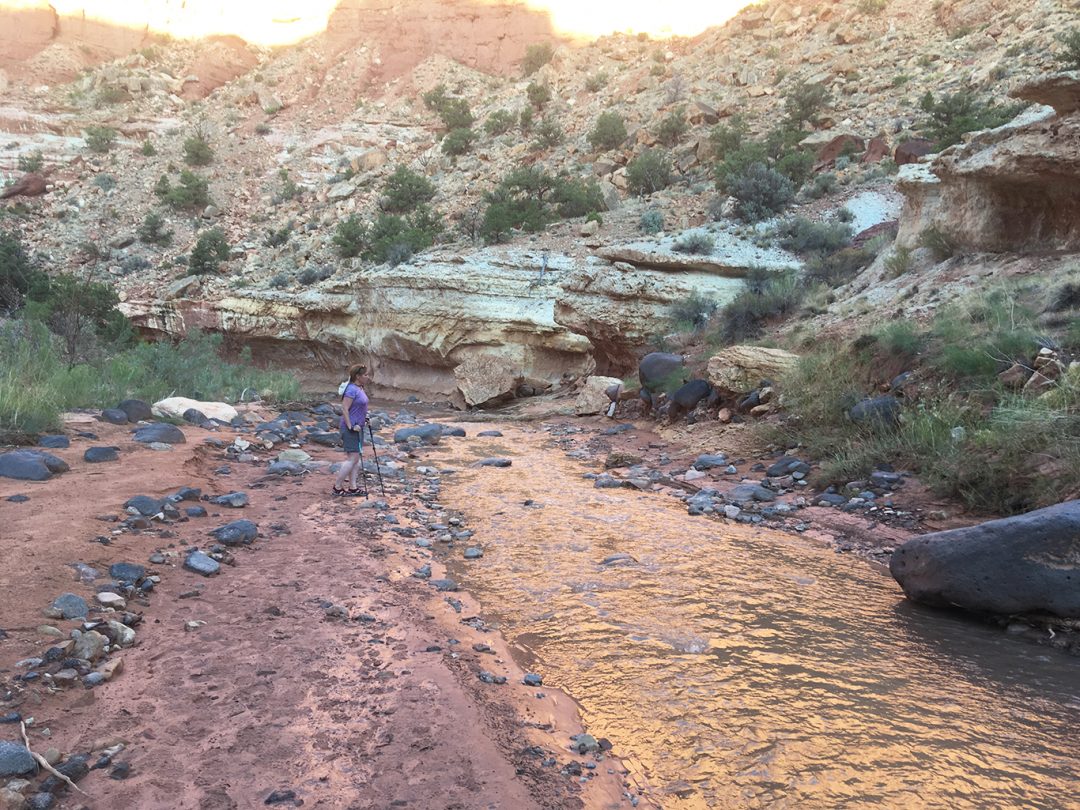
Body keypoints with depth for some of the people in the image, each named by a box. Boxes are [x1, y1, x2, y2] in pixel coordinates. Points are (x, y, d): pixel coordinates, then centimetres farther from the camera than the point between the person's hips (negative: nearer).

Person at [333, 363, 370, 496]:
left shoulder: (360, 389, 12)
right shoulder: (352, 389, -17)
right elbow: (344, 409, -20)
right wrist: (350, 426, -21)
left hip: (357, 427, 10)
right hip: (351, 428, -10)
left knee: (355, 458, 10)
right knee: (352, 458, -8)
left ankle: (352, 487, 15)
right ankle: (337, 487, 0)